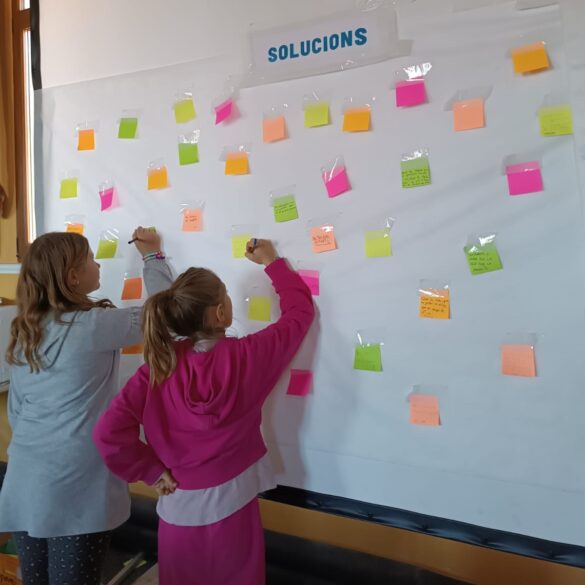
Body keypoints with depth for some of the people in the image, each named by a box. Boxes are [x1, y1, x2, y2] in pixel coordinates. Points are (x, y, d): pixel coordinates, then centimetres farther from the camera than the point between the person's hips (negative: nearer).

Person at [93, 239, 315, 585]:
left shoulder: (160, 363, -13)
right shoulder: (247, 357, -18)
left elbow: (109, 432, -16)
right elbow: (300, 310, -4)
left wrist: (153, 471, -2)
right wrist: (272, 262, 9)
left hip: (177, 508, 2)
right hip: (230, 505, -2)